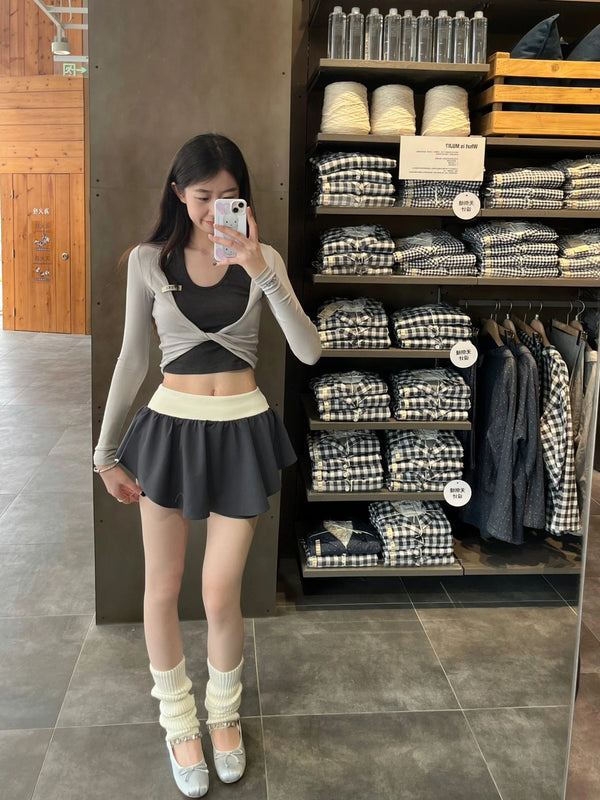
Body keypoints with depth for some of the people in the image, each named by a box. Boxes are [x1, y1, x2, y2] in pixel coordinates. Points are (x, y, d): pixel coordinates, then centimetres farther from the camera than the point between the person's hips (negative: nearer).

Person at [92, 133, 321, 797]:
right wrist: (106, 452, 8)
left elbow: (309, 352, -11)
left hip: (240, 431, 0)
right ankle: (179, 721, 34)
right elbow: (132, 360, 5)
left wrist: (262, 274, -22)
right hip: (169, 427, 1)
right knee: (162, 590, 9)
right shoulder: (149, 261, -1)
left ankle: (224, 713, 33)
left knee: (221, 597, 3)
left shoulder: (262, 260, -1)